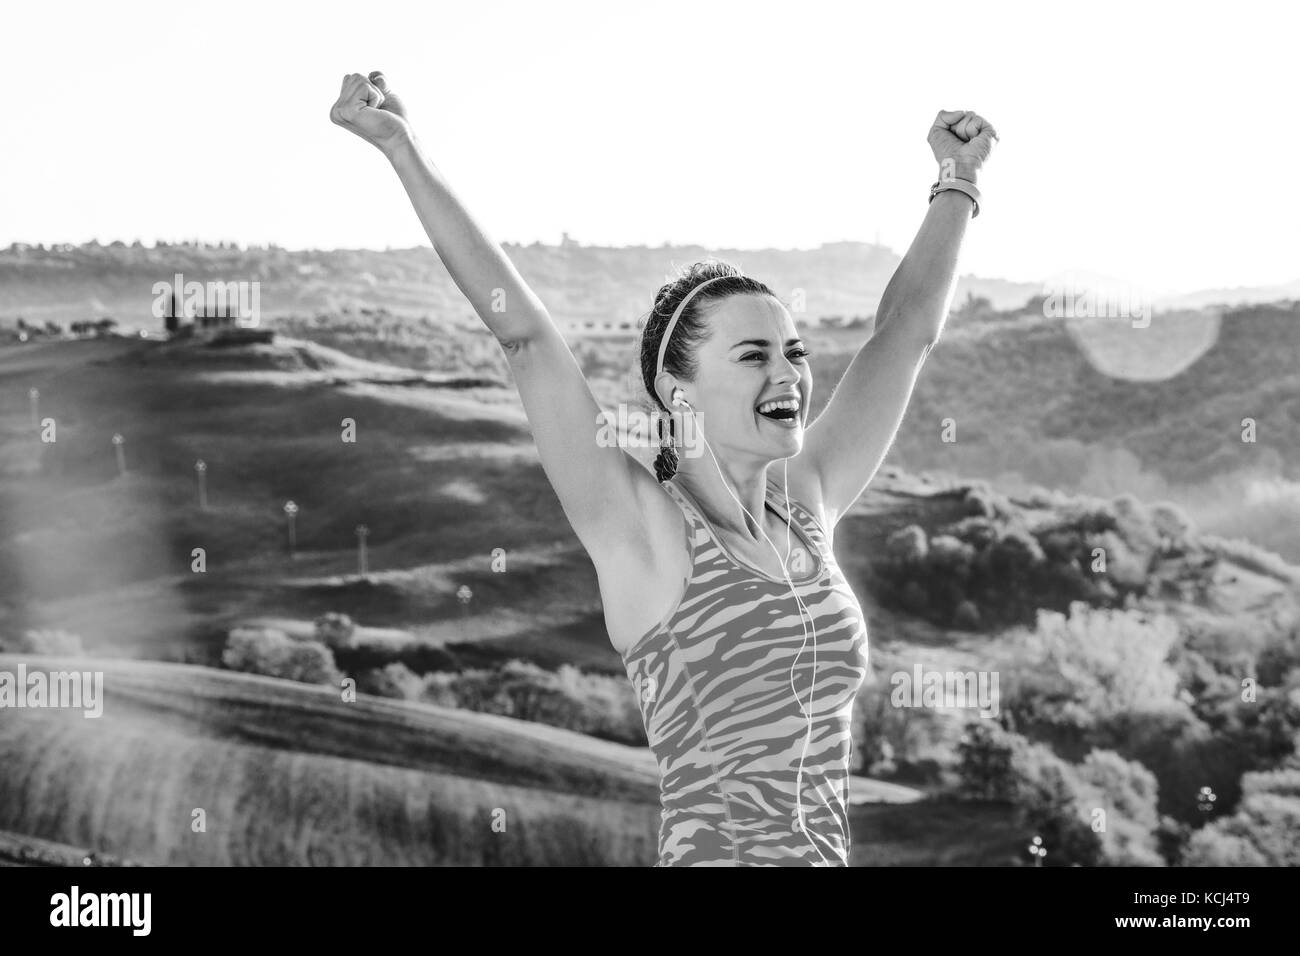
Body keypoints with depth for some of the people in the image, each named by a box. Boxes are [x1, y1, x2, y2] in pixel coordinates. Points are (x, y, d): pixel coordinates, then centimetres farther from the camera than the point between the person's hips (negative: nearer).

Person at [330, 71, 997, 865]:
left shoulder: (807, 512, 10)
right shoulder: (641, 530, -4)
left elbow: (907, 330, 19)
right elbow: (524, 334, -10)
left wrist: (958, 180, 25)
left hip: (829, 848, 5)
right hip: (712, 847, -5)